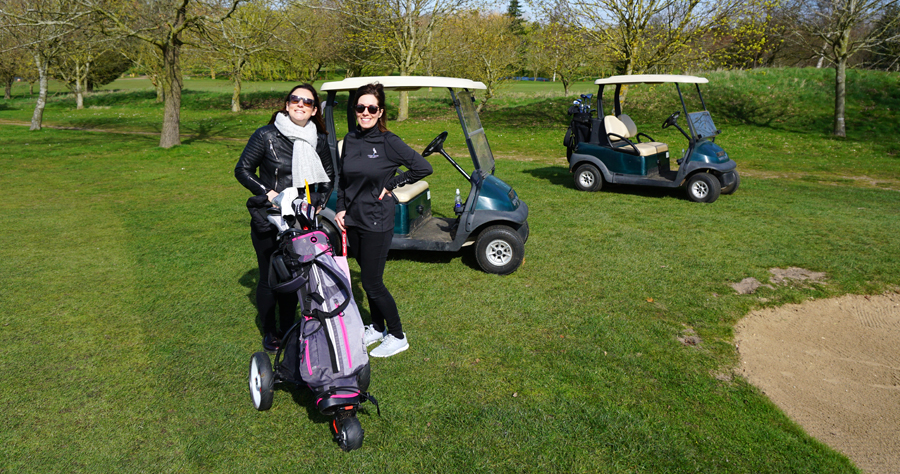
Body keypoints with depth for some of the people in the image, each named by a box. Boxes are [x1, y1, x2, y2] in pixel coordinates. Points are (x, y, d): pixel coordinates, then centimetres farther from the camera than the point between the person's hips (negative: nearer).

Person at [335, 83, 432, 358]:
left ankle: (397, 337, 14)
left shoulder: (388, 142, -12)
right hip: (352, 220, 6)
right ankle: (377, 328, 34)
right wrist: (341, 208, 5)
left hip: (377, 222, -6)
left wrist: (391, 184, -10)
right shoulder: (350, 140, 6)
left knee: (372, 282, -2)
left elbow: (423, 168, -15)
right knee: (368, 277, 16)